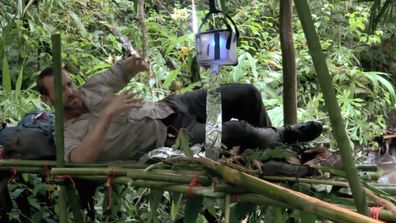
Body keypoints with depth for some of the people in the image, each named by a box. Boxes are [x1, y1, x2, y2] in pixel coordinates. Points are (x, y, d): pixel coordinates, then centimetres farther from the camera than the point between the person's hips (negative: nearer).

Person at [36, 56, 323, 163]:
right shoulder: (69, 134, -14)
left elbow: (120, 71, 21)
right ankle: (282, 136, 8)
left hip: (170, 106, 8)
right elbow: (80, 159, -38)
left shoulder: (90, 88, 6)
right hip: (170, 139, -8)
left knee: (247, 93, 2)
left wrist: (134, 63, -5)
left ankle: (271, 142, 26)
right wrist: (108, 114, -39)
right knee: (239, 131, -25)